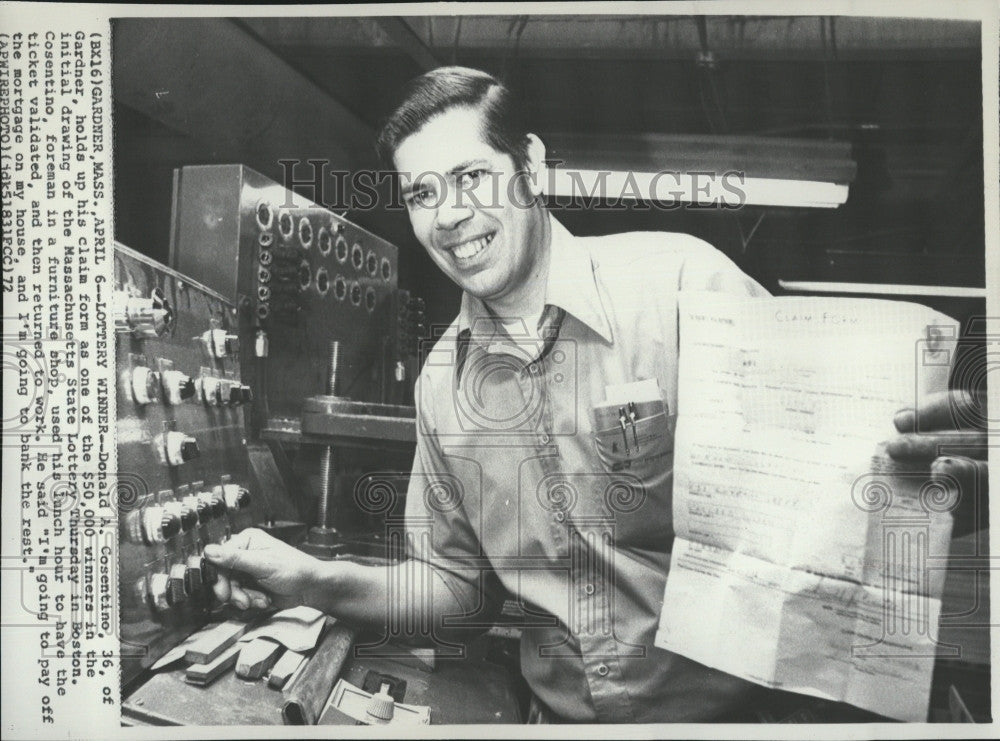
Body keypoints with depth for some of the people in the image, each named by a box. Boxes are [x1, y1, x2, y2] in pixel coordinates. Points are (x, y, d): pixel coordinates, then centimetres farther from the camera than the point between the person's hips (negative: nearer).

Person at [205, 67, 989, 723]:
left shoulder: (682, 282, -15)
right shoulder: (442, 379, 0)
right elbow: (461, 591, 7)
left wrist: (930, 458, -31)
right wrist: (314, 581, -7)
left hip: (730, 701, -3)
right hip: (560, 712, 3)